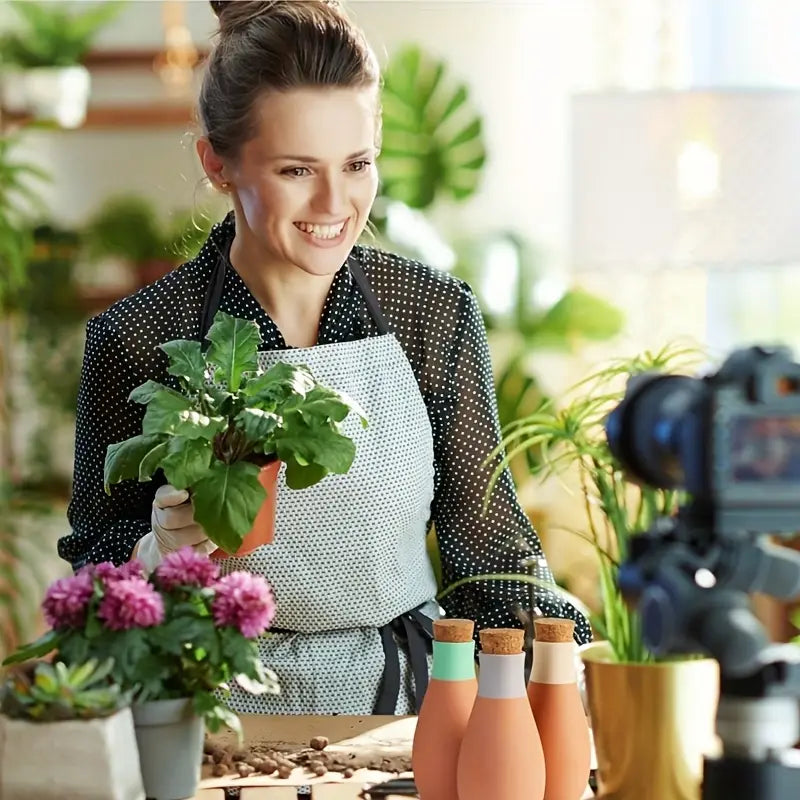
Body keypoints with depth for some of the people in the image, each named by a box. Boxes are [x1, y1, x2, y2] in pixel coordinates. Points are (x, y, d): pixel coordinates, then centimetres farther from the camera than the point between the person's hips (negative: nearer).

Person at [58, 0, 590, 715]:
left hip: (403, 697, 1)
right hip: (232, 712, 0)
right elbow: (95, 566, 5)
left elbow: (487, 545, 6)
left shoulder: (437, 312, 2)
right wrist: (160, 554, -16)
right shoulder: (139, 337, -4)